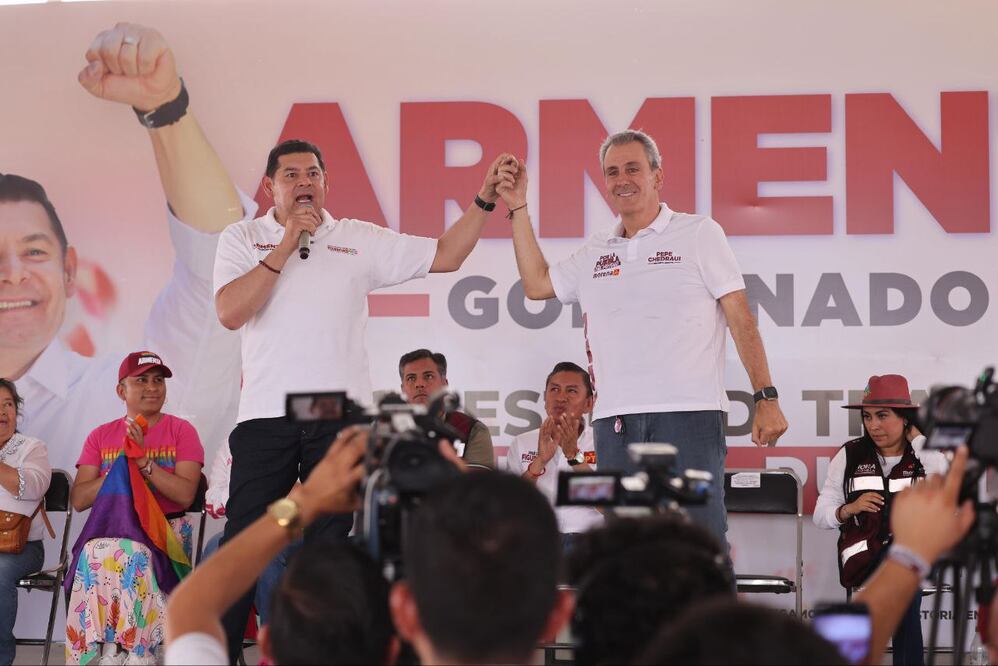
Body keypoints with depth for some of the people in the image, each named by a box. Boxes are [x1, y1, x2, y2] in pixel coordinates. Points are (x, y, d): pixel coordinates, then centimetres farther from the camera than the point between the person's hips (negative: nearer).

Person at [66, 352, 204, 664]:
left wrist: (144, 461, -12)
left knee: (133, 555, -37)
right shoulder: (101, 436, 16)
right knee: (97, 553, -35)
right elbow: (78, 499, 4)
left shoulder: (181, 431, 9)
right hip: (110, 528, 2)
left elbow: (185, 495, -5)